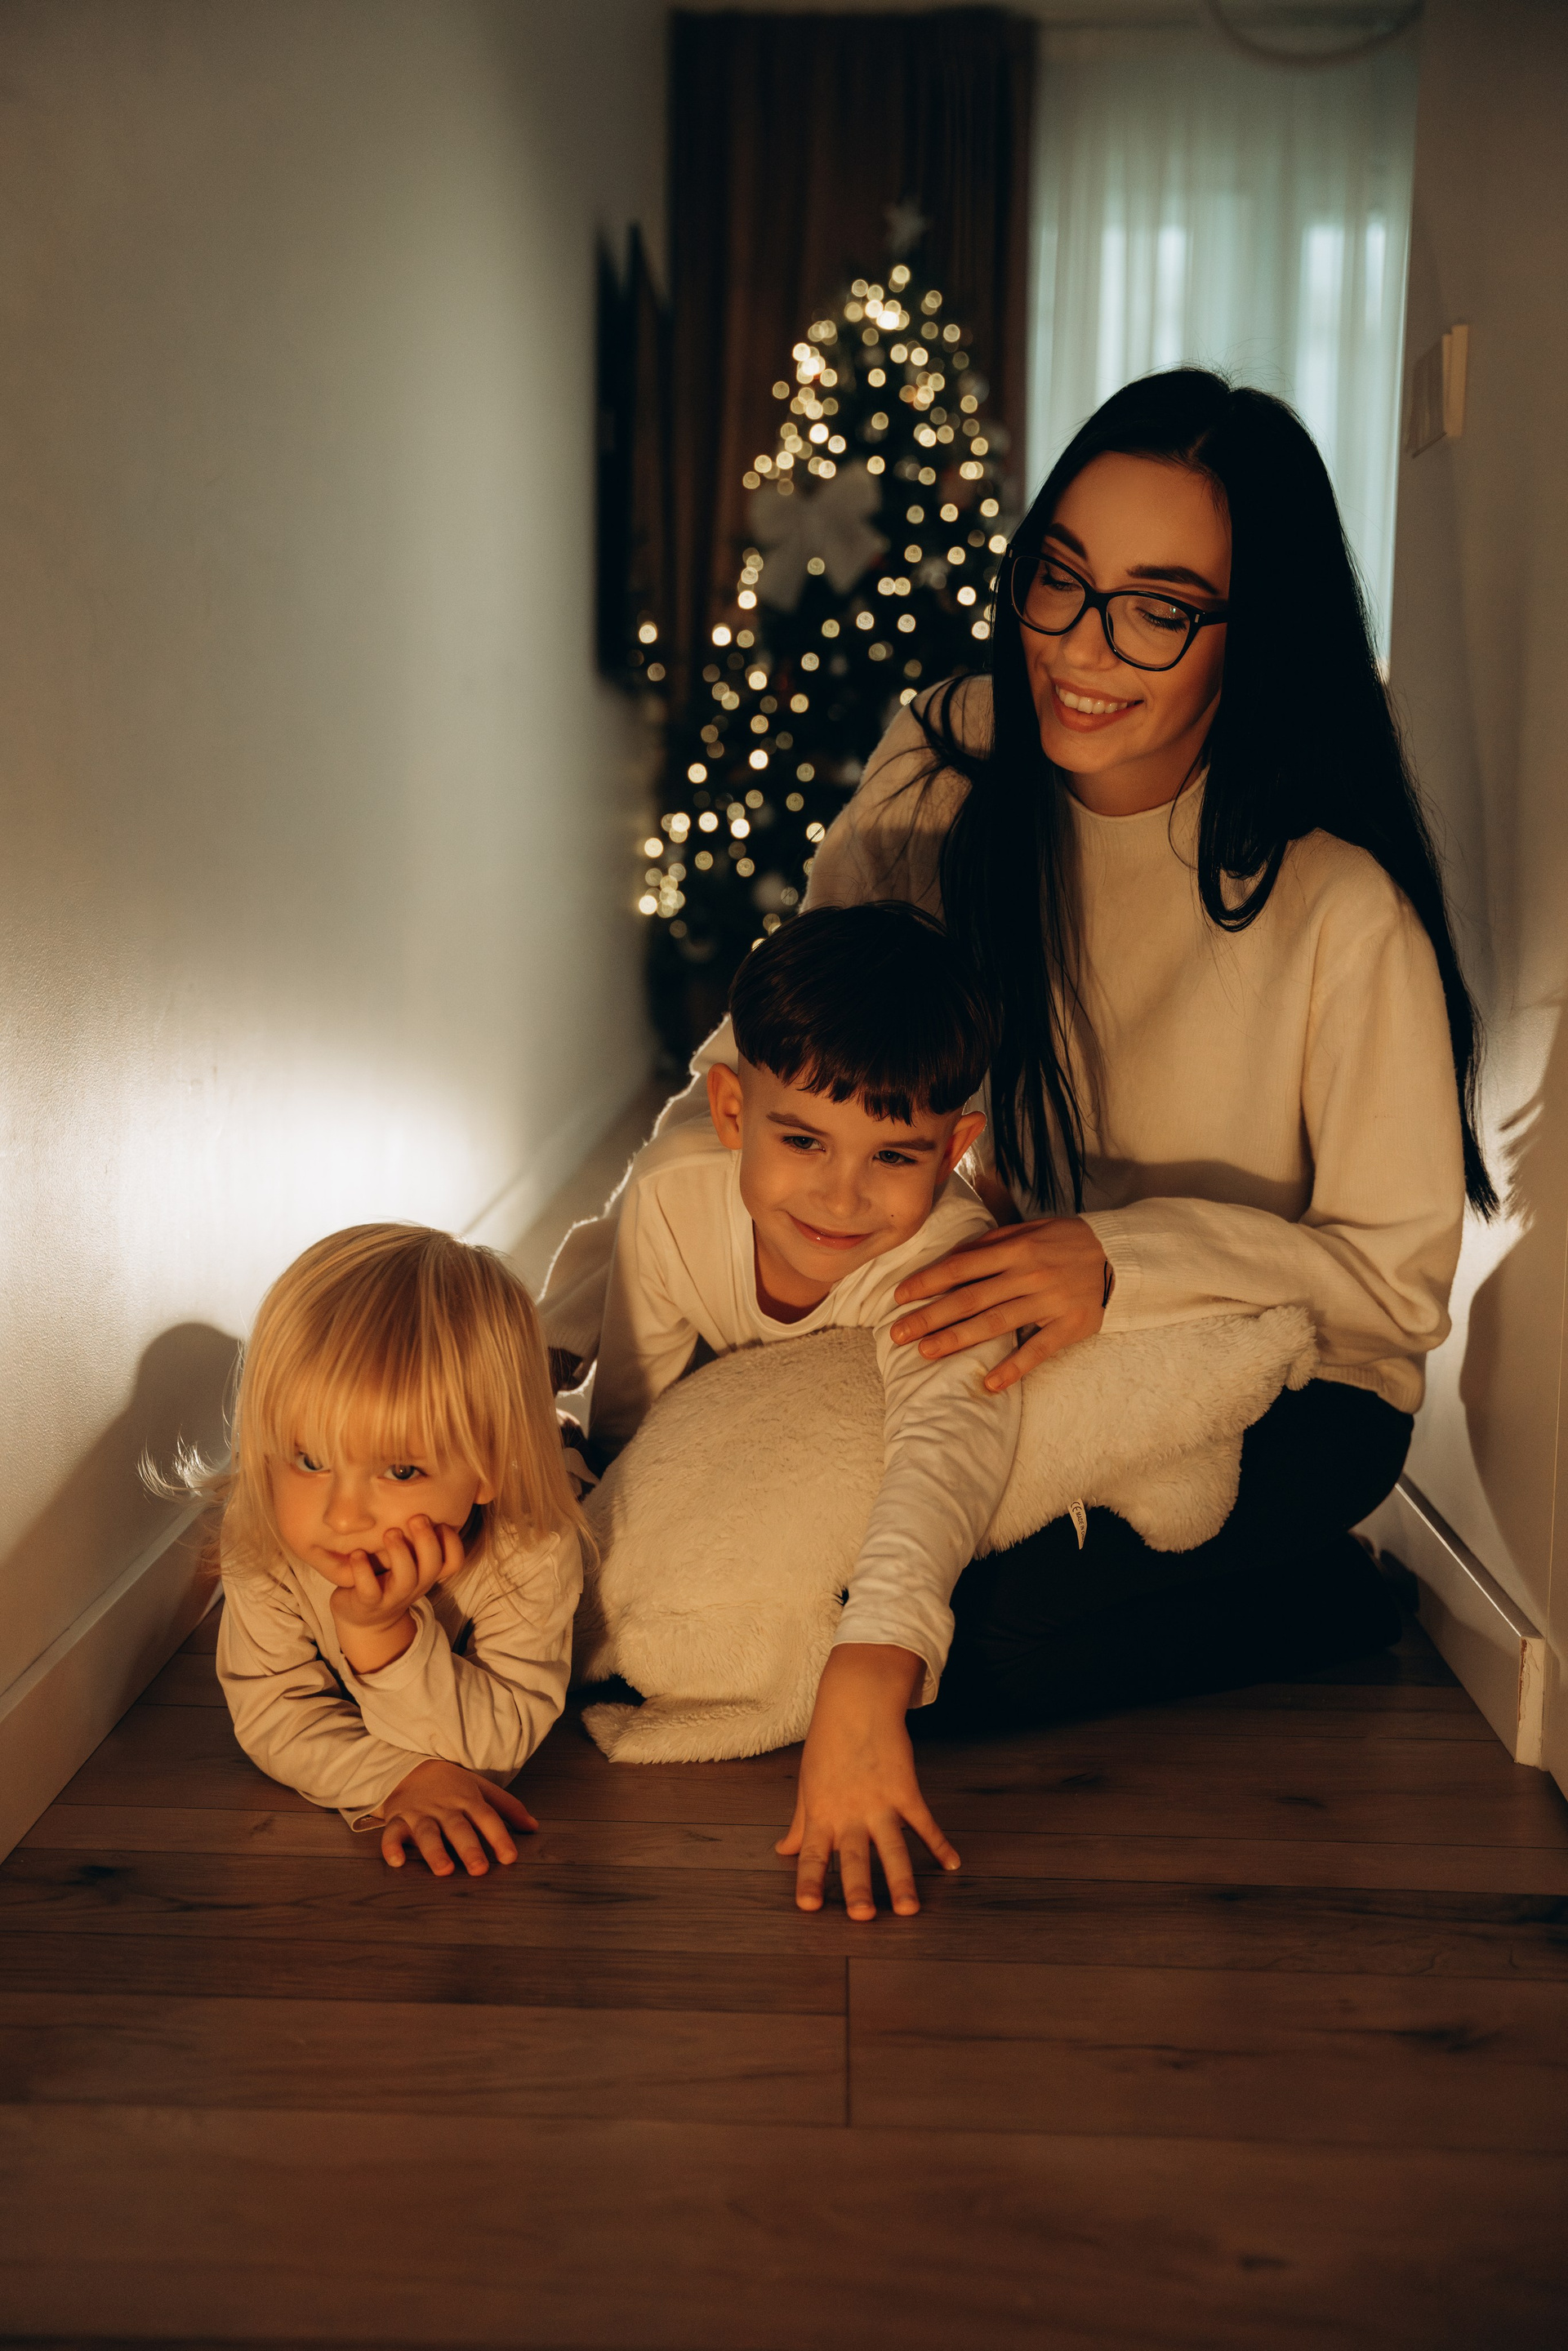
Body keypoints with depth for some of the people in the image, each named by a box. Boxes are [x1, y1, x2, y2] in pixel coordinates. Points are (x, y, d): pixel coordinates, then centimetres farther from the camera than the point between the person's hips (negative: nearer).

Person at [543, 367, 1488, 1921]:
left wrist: (1125, 1260, -32)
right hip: (1007, 1337, 5)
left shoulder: (1336, 905, -24)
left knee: (935, 1652, -23)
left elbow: (1401, 1275, -15)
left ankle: (1318, 1603, 3)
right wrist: (550, 1349, -18)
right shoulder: (948, 768, -11)